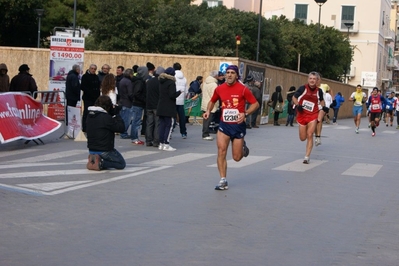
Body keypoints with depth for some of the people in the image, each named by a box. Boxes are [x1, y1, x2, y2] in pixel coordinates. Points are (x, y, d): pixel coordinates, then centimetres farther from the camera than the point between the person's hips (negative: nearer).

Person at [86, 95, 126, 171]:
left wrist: (113, 115, 8)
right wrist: (117, 115, -3)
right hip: (104, 151, -8)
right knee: (122, 164, 10)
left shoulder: (89, 116, 4)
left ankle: (93, 159, 2)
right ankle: (100, 163, -12)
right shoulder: (106, 117, -20)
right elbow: (121, 128, -15)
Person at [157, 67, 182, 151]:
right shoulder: (171, 83, -13)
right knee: (169, 126, -3)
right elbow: (172, 95, -19)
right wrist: (179, 92, -3)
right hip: (169, 109, -7)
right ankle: (166, 145, -6)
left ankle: (161, 144, 12)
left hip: (161, 108, 7)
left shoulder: (161, 82, 11)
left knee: (162, 125, 11)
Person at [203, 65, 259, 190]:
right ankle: (223, 181, -3)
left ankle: (242, 146, 41)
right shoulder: (219, 89, 0)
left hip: (238, 125, -2)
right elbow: (212, 101, 19)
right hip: (224, 125, 2)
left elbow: (255, 104, -5)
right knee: (221, 152, -12)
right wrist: (208, 111, -1)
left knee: (237, 157, 5)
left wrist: (245, 113, -20)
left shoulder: (243, 89, -10)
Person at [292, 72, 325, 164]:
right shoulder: (303, 88, -10)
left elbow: (321, 100, 19)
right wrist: (297, 105, -17)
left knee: (310, 135, -12)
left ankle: (307, 157, -5)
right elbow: (294, 97, 0)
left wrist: (323, 106, 0)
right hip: (302, 115, 0)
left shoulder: (319, 91, -2)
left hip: (313, 116, 0)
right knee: (303, 138, 6)